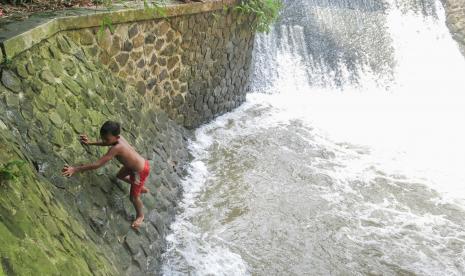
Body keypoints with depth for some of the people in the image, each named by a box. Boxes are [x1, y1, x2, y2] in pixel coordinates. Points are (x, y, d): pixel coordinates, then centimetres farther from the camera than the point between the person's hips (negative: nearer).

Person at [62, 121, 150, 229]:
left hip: (140, 171, -9)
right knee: (120, 176, 33)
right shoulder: (118, 138, -13)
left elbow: (98, 164, -36)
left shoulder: (116, 148, -37)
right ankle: (142, 188, 52)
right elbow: (106, 143, 14)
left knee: (134, 197, 11)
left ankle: (140, 216, 40)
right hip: (140, 162, 9)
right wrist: (90, 143, 12)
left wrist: (76, 169, -34)